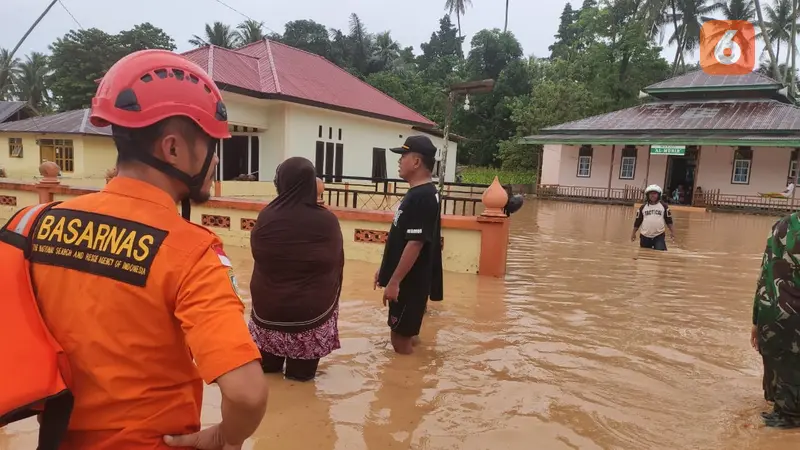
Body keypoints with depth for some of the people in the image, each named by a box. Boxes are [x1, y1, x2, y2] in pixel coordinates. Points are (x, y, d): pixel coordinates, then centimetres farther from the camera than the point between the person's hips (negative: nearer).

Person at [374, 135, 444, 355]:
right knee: (407, 333, 19)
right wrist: (385, 269, 20)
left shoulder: (423, 197, -20)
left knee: (401, 337, 1)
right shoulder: (417, 193, 11)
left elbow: (415, 243, -25)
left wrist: (394, 281, -23)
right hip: (405, 279, 10)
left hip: (409, 282, -10)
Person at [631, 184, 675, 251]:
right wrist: (633, 233, 8)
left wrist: (672, 231, 2)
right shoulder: (643, 207, 3)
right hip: (645, 236, 2)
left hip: (659, 235, -2)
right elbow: (638, 221, 7)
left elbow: (668, 220, 5)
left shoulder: (664, 206, 1)